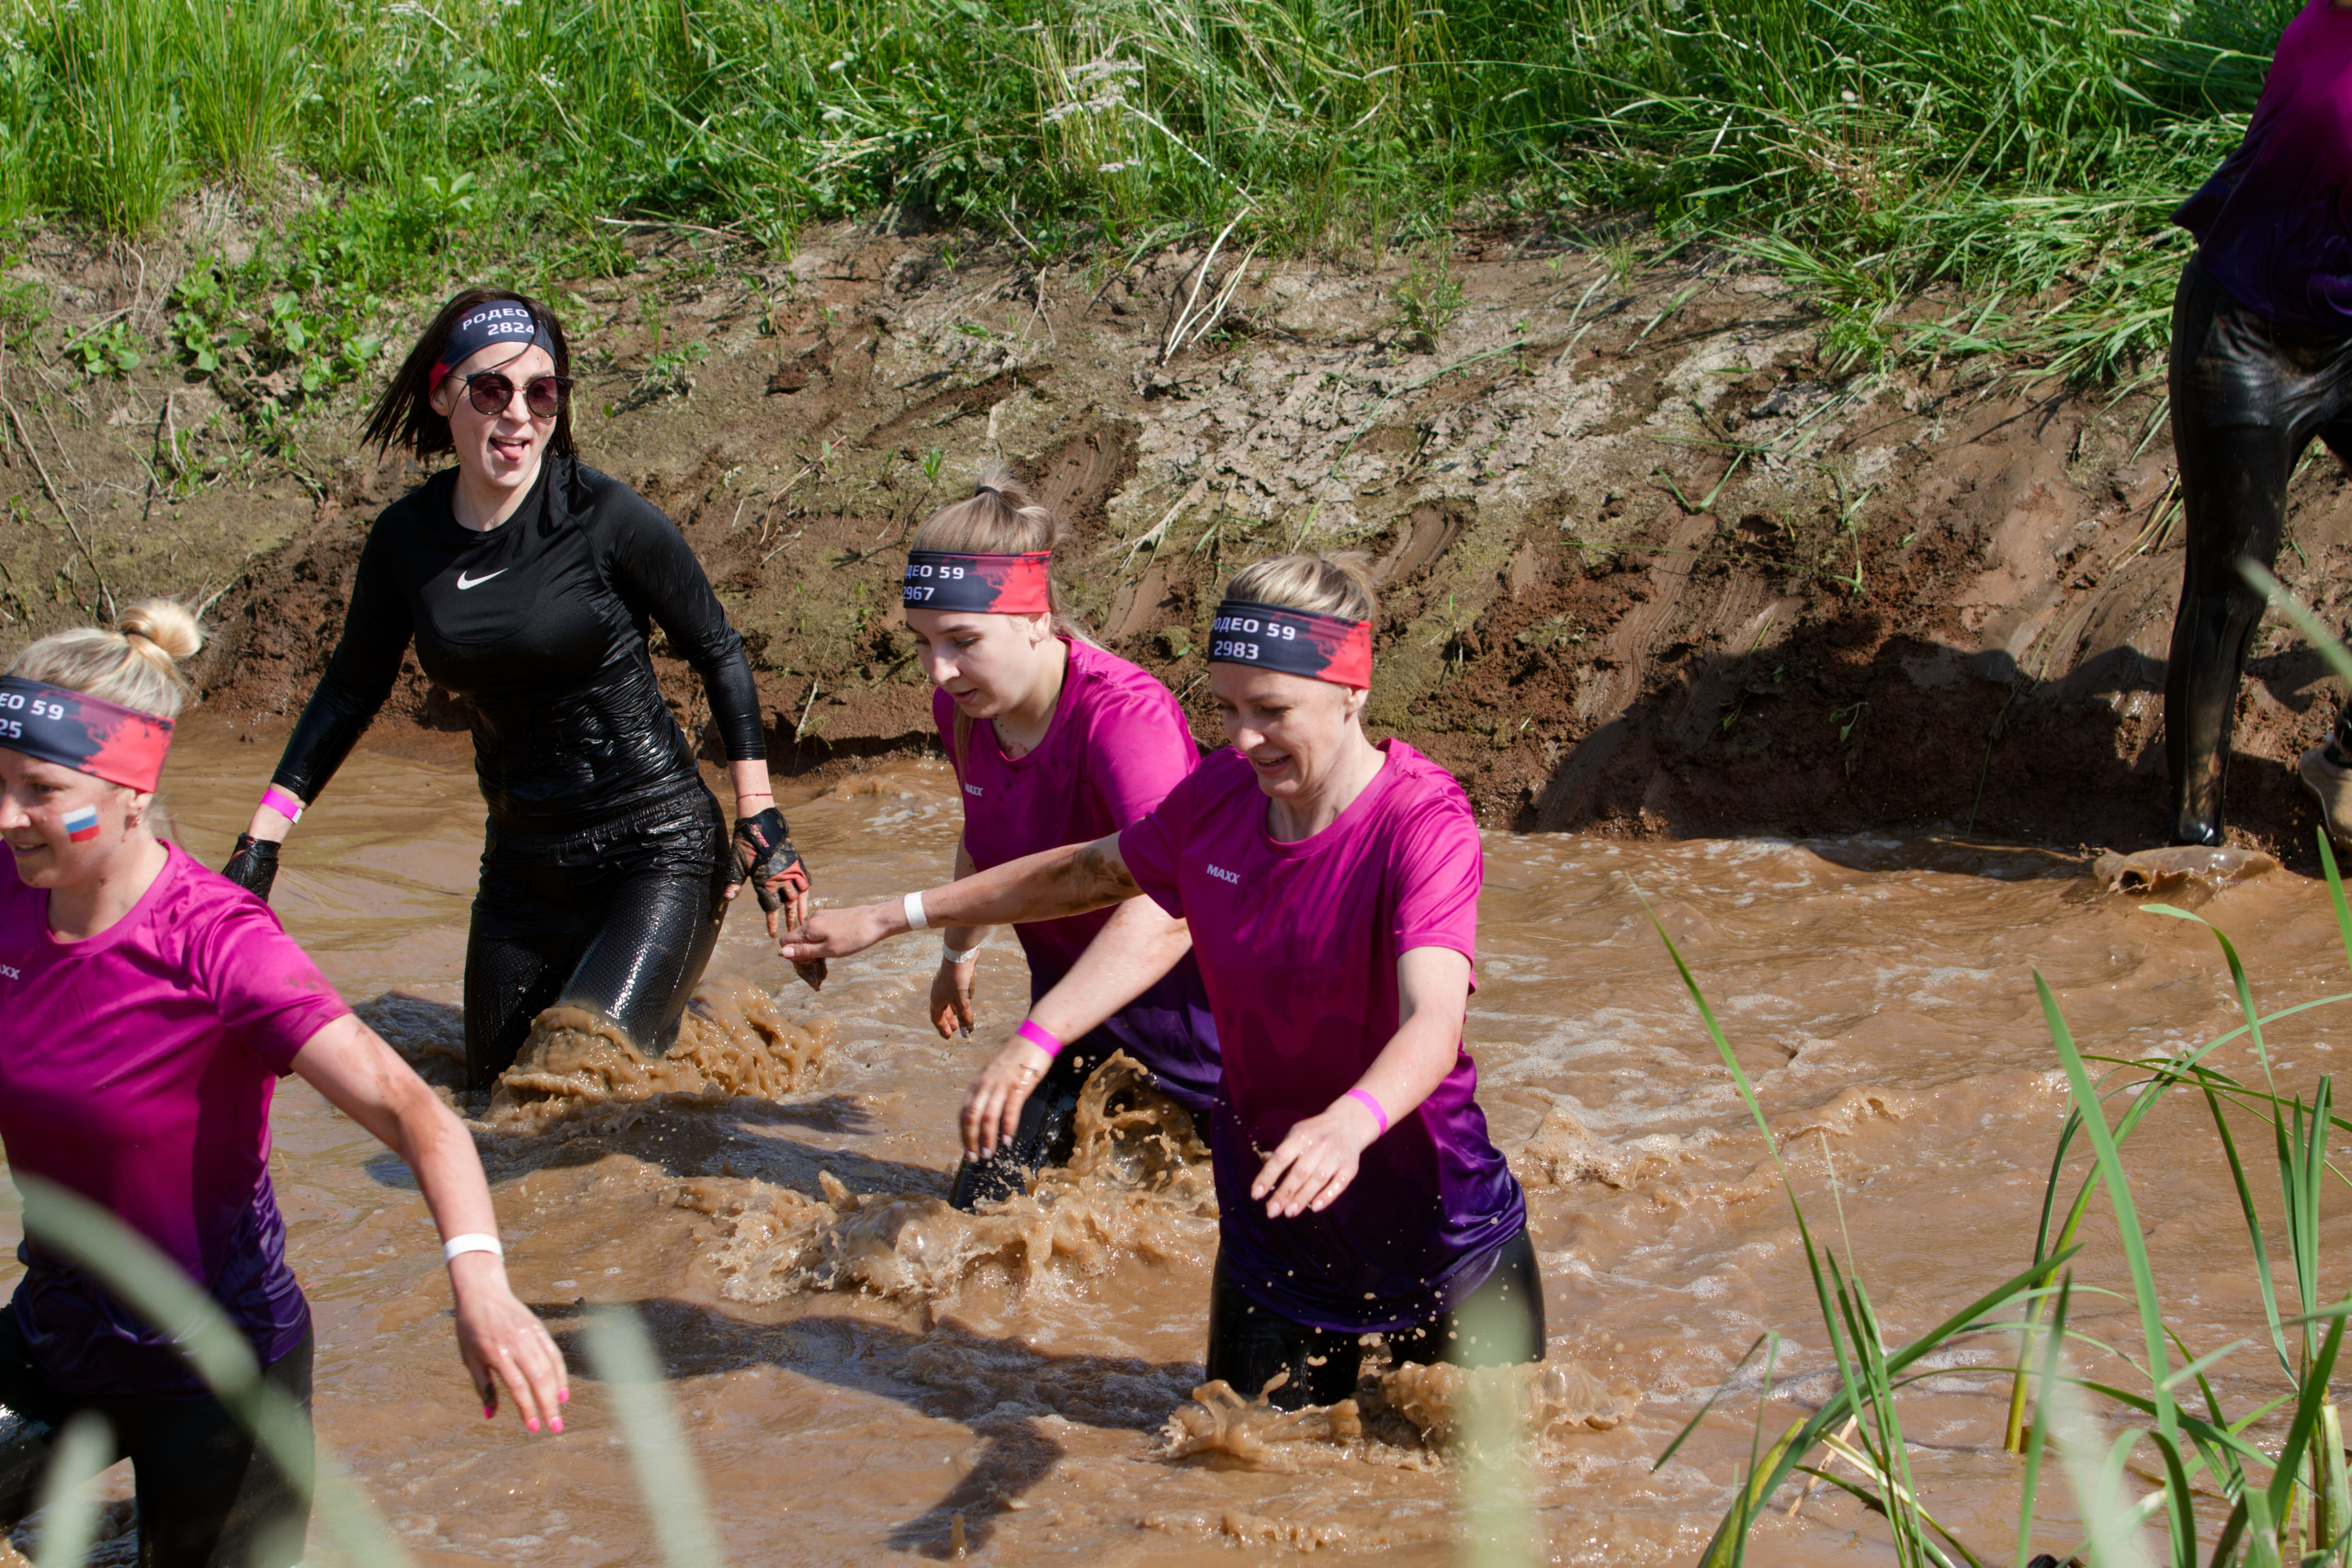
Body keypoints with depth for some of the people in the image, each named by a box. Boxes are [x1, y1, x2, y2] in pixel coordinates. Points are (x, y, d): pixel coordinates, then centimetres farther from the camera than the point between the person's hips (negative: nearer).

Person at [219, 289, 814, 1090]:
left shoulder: (608, 519, -15)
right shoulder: (407, 538, -2)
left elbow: (719, 653, -3)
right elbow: (350, 691, 12)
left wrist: (759, 818, -5)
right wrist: (262, 838, 8)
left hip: (657, 850, -5)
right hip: (522, 864, 5)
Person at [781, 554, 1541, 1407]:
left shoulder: (1423, 825, -25)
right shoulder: (1218, 794, -6)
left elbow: (1435, 1022, -40)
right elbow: (1093, 871, 14)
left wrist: (1350, 1123, -62)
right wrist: (894, 917, 18)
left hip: (1437, 1231, -5)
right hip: (1272, 1216, 5)